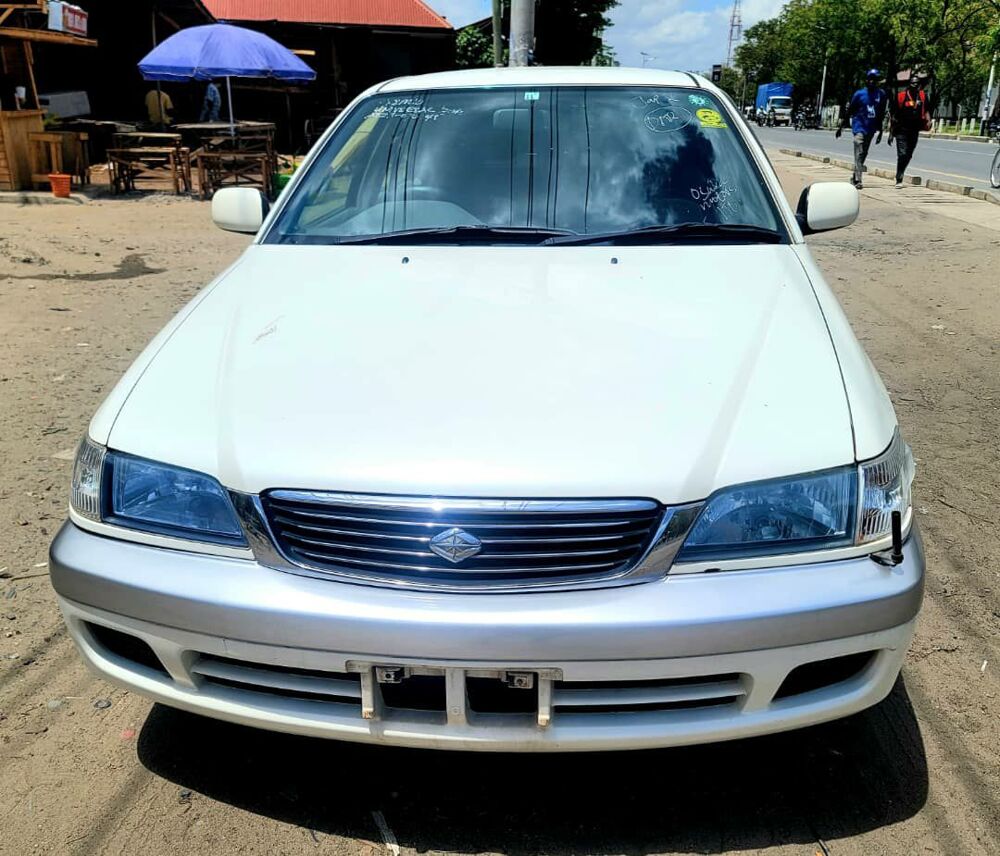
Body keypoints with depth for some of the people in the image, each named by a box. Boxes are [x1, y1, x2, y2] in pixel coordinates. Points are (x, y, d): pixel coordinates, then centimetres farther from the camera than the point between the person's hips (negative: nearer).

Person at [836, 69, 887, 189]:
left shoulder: (881, 95, 4)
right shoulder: (859, 94, -5)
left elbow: (881, 115, 11)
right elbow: (849, 111, 2)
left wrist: (880, 131, 11)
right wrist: (841, 127, 3)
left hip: (871, 130, 4)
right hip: (859, 128, -4)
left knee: (863, 155, 12)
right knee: (859, 154, -13)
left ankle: (854, 177, 25)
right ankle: (858, 180, -18)